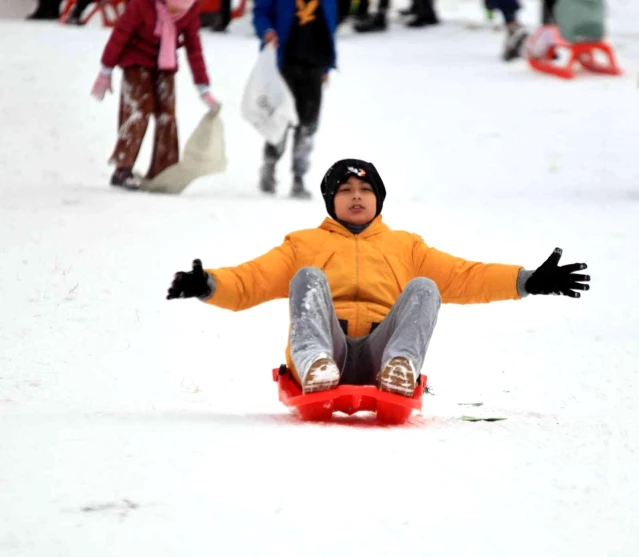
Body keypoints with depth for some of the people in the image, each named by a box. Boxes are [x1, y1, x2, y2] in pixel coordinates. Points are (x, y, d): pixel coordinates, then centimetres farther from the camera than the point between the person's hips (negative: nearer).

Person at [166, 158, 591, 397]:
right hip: (328, 349, -1)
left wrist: (527, 281, 8)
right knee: (308, 278, -24)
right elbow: (251, 281, 15)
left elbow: (463, 277, 22)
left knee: (423, 289, -21)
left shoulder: (405, 246, 33)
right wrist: (208, 285, -7)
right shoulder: (304, 244, 29)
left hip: (378, 349, 1)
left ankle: (401, 367, -49)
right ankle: (314, 363, -50)